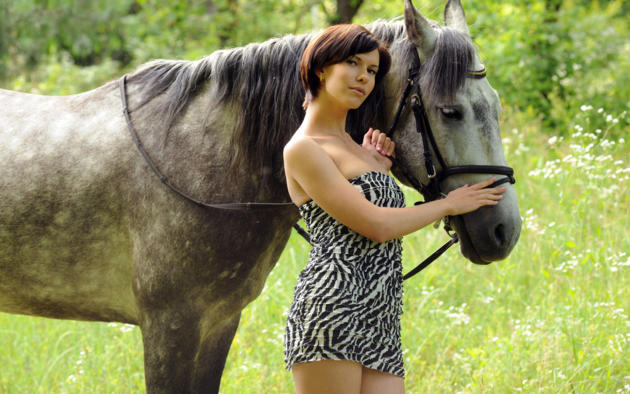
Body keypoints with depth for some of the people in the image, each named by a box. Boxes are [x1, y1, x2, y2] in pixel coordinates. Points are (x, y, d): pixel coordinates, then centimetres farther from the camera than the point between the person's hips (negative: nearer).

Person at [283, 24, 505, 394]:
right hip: (332, 308, -8)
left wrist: (379, 165, 14)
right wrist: (450, 203, 2)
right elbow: (377, 226, -10)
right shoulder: (302, 150, -4)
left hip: (382, 322, 8)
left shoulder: (351, 144, 24)